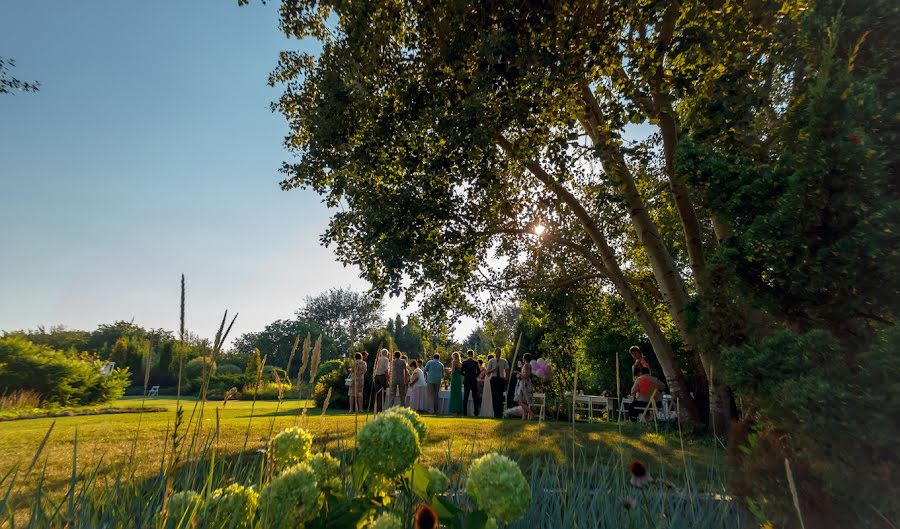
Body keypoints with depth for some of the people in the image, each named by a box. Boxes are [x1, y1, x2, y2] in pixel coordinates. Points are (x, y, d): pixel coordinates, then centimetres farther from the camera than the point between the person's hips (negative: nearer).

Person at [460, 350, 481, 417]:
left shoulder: (464, 362, -1)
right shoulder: (475, 362, -5)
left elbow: (461, 372, -4)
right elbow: (479, 371, -8)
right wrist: (475, 376, 8)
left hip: (466, 381, 1)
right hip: (474, 381, -1)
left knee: (465, 397, 6)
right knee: (475, 397, 4)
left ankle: (465, 412, 4)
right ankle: (476, 412, 1)